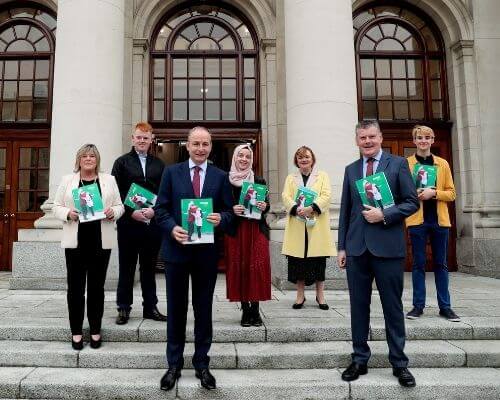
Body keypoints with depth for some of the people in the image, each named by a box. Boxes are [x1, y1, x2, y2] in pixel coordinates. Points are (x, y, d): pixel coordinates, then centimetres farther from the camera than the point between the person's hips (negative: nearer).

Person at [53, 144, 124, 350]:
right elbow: (57, 207, 7)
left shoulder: (109, 180, 8)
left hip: (101, 242, 0)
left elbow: (119, 205, 8)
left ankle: (95, 331, 18)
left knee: (97, 287, 7)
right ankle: (76, 332, 17)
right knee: (75, 287, 4)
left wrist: (113, 212, -13)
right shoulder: (67, 180, 8)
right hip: (75, 241, 0)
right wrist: (68, 214, -13)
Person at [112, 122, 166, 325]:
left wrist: (154, 210, -11)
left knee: (149, 267, 11)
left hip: (152, 223, 2)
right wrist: (131, 212, -13)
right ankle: (123, 308, 18)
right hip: (128, 222, -2)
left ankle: (150, 307, 21)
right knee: (126, 267, 7)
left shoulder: (159, 164, 10)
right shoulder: (122, 162, 5)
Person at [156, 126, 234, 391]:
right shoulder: (171, 172, 3)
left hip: (207, 251, 1)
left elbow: (229, 211, 4)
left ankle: (202, 364, 26)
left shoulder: (220, 176, 5)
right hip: (176, 249, 0)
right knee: (176, 309, 10)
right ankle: (174, 364, 26)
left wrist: (221, 219, -18)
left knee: (204, 309, 11)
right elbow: (161, 208, 0)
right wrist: (172, 228, -17)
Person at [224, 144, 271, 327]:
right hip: (235, 231, -1)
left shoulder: (259, 181, 9)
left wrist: (264, 207, -12)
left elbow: (266, 205, 9)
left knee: (258, 267, -2)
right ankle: (245, 310, 12)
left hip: (257, 229, 1)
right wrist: (232, 210, -15)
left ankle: (255, 310, 9)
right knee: (239, 268, 1)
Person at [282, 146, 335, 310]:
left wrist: (311, 208, -20)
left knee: (319, 261, 3)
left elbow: (326, 196, -4)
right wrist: (296, 209, -20)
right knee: (298, 261, 2)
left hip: (317, 226, -1)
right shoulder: (290, 178, 15)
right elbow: (286, 196, 0)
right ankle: (300, 295, 15)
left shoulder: (322, 176, 10)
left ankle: (320, 295, 16)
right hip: (297, 226, 1)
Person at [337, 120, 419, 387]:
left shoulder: (398, 164, 3)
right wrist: (342, 247, 8)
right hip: (357, 248, 3)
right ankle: (359, 360, 23)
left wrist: (384, 215, -15)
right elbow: (345, 211, 11)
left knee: (393, 307, 6)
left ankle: (399, 363, 20)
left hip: (388, 246, -3)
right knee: (359, 307, 10)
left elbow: (412, 203, 0)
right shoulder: (351, 169, 12)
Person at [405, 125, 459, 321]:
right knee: (418, 263, 3)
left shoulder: (442, 164, 8)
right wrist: (414, 194, -15)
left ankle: (445, 306, 17)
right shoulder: (406, 163, 3)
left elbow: (451, 193, 6)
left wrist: (434, 193, -11)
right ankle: (418, 305, 12)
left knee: (441, 263, 8)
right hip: (417, 220, -2)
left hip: (439, 219, 2)